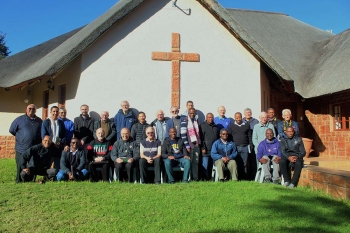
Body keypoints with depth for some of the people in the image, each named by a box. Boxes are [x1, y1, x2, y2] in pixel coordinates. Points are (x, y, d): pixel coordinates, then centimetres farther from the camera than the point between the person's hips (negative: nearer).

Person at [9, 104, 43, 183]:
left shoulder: (39, 121, 8)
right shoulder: (20, 119, 2)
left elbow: (42, 133, 17)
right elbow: (11, 130, 8)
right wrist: (20, 137, 10)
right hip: (21, 149, -2)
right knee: (21, 167, 3)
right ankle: (19, 182, 14)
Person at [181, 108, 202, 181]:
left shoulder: (196, 121, 16)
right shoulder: (185, 121, -4)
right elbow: (183, 134, -10)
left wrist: (199, 142, 10)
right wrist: (187, 146, -12)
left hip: (196, 144, 5)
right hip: (190, 145, -5)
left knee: (196, 162, 4)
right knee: (190, 162, -3)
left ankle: (195, 177, 8)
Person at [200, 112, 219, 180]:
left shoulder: (215, 126, 17)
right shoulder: (203, 126, 1)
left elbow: (218, 137, 21)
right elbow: (201, 138, -5)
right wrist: (203, 148, -11)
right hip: (206, 150, -5)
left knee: (211, 165, 6)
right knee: (205, 165, -5)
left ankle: (210, 178, 12)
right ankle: (206, 178, 1)